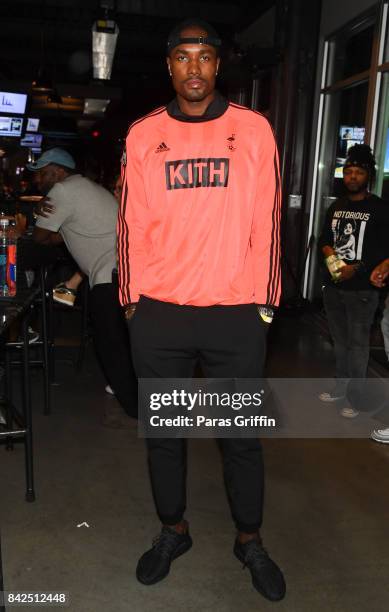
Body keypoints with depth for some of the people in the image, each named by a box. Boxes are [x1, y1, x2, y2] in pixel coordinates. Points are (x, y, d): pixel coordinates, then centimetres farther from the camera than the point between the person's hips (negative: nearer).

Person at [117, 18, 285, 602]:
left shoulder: (254, 130, 3)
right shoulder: (143, 134, 7)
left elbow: (266, 222, 3)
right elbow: (131, 224, 7)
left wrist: (263, 301, 1)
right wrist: (132, 298, 4)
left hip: (236, 315, -1)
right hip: (159, 315, 2)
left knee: (242, 437, 9)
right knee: (164, 432, 13)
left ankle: (249, 540, 32)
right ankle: (172, 531, 35)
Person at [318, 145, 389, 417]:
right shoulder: (336, 206, 14)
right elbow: (324, 238, 20)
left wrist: (356, 268, -18)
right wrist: (329, 254, -2)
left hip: (361, 289, -6)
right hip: (333, 285, 6)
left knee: (357, 343, -3)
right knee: (340, 340, 16)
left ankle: (356, 397, 9)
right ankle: (341, 387, 30)